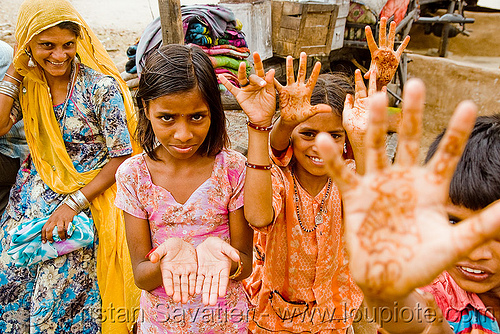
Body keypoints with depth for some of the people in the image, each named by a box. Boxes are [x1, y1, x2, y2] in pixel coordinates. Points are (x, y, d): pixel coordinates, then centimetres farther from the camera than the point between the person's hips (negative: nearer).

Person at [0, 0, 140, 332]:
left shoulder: (101, 86, -15)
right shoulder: (28, 81, 2)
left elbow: (122, 157, -13)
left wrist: (72, 204, -19)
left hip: (88, 193, -5)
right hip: (36, 190, 5)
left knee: (64, 296, -1)